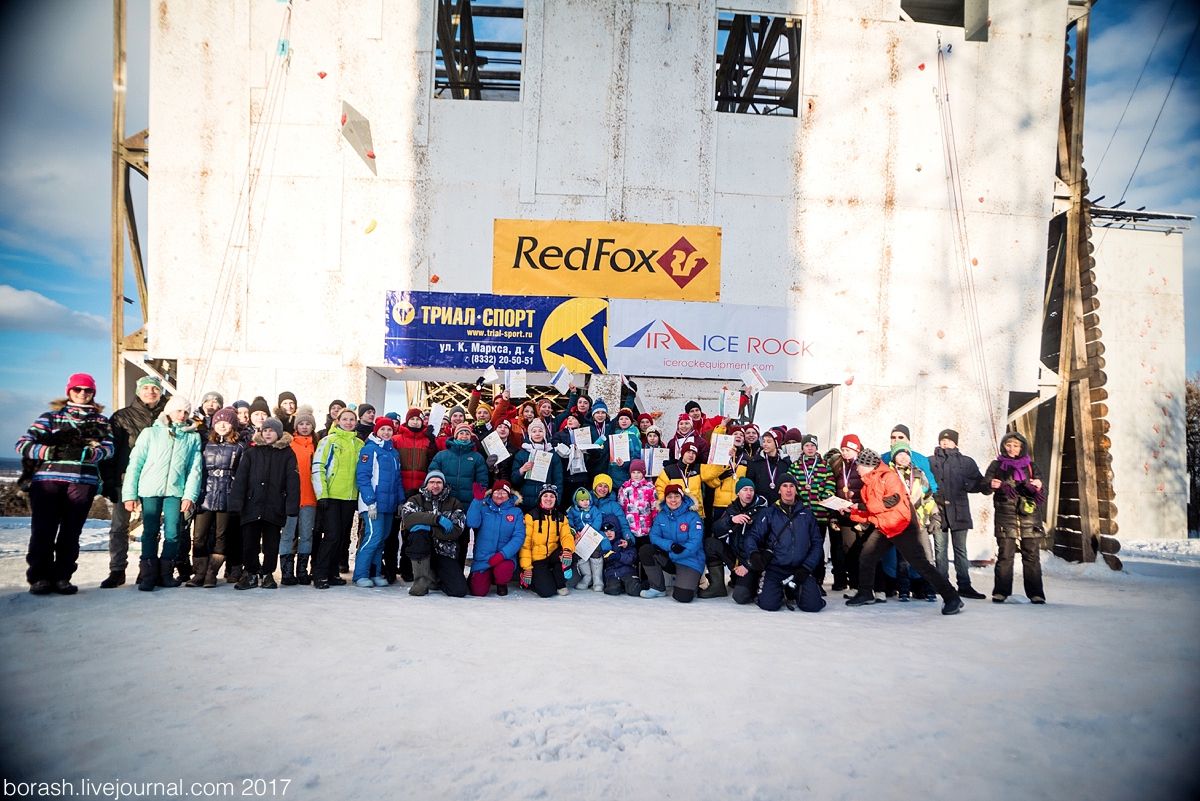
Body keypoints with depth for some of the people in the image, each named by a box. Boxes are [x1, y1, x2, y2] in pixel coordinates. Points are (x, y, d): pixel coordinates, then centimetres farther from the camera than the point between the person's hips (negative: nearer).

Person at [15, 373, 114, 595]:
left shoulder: (101, 420, 17)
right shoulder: (51, 416, 13)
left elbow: (108, 447, 0)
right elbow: (23, 444, 3)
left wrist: (84, 453, -18)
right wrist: (55, 452, -11)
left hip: (83, 482, 1)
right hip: (47, 479, -1)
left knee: (71, 532, 0)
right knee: (43, 530, -5)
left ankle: (61, 577, 9)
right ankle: (40, 577, 6)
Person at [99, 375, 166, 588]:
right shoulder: (122, 417, 6)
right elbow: (110, 449, 3)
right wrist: (109, 481, -5)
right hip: (125, 479, 0)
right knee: (119, 526, 1)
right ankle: (117, 571, 8)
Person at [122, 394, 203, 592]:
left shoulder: (193, 437, 11)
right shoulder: (151, 433, 7)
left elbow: (195, 469, 5)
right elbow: (134, 464, 3)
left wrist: (190, 495, -5)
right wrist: (130, 494, -3)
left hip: (176, 491, 1)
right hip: (150, 490, -1)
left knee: (172, 534, -1)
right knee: (150, 533, -1)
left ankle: (166, 574, 11)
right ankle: (149, 575, 5)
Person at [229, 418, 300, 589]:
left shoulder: (287, 454, 4)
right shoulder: (251, 453, 10)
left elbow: (293, 480, -2)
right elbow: (240, 479, 4)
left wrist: (292, 505, -11)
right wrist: (236, 503, -7)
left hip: (275, 507, -1)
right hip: (252, 505, 2)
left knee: (271, 543, 6)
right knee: (249, 542, 4)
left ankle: (267, 574, 19)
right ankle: (251, 573, 18)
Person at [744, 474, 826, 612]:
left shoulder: (807, 514, 10)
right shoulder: (769, 513, 5)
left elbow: (817, 543, 8)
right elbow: (753, 536, -2)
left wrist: (807, 567, -5)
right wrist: (753, 553, -24)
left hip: (800, 569, 1)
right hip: (775, 568, -1)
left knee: (813, 605, -18)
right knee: (769, 605, -21)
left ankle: (796, 589, 16)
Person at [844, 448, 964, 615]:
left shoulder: (887, 476, -12)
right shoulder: (868, 484, 14)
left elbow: (893, 499, -26)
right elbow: (869, 513, 19)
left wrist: (862, 506, -21)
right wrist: (851, 512, 6)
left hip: (902, 527, -9)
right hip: (883, 529, 9)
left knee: (920, 563, -10)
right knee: (866, 558, 6)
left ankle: (952, 598, -3)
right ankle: (866, 594, 22)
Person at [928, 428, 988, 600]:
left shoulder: (966, 462, 10)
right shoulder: (931, 462, 8)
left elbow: (979, 483, 7)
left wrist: (964, 483, -9)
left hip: (959, 511, 1)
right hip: (938, 510, -1)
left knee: (960, 550, 7)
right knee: (940, 550, 3)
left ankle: (964, 586, 12)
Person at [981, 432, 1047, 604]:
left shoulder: (1031, 466, 12)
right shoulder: (996, 466, 10)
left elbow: (1042, 494, 7)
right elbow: (985, 488, 2)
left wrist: (1038, 487, -16)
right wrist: (991, 485, -21)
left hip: (1029, 516, 1)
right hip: (1005, 516, -1)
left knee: (1032, 556, 0)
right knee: (1005, 555, -6)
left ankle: (1035, 593, 7)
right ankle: (1001, 592, -1)